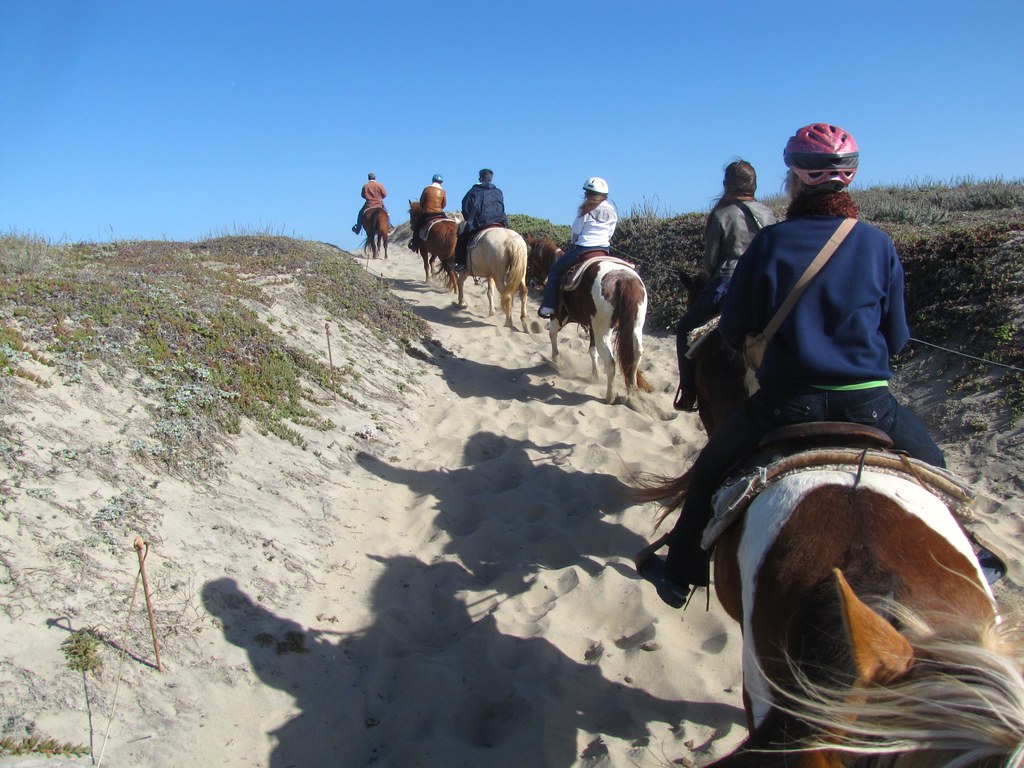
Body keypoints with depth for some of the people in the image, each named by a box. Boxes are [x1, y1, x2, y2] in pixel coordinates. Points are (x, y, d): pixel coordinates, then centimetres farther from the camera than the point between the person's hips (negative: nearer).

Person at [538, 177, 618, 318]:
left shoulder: (586, 209, -7)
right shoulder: (612, 211, 9)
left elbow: (575, 232, -2)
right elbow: (610, 235, 12)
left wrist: (575, 242, 17)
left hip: (583, 249, -6)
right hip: (604, 249, 6)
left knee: (555, 269, 9)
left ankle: (548, 307, 2)